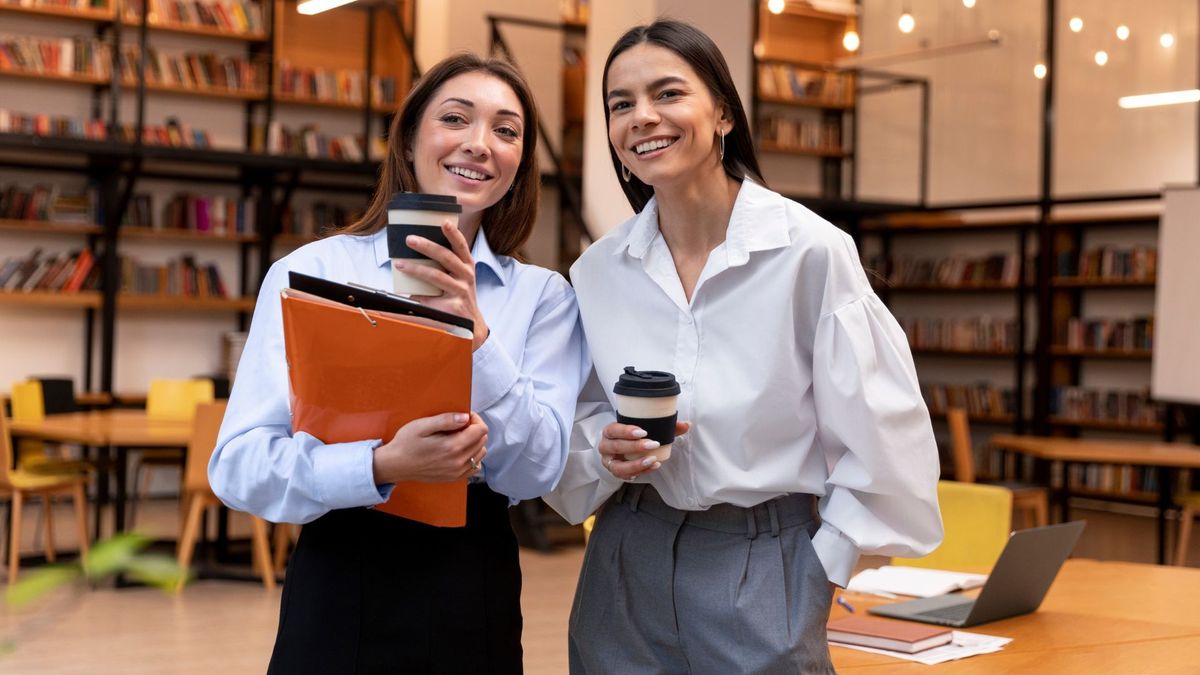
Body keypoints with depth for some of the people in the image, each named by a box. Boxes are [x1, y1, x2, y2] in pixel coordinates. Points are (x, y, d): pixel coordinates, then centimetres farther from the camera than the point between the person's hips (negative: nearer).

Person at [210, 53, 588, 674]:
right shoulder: (312, 270, -4)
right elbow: (238, 465, -10)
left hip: (476, 601, 2)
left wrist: (472, 333, -22)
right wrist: (382, 465, -27)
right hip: (340, 596, -2)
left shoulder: (542, 296, 2)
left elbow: (538, 470, -8)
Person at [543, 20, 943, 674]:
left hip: (761, 575, -3)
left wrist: (825, 564, -5)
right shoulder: (598, 270, 0)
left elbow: (880, 440, -8)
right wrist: (604, 451, -10)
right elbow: (578, 422, 10)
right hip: (626, 564, 4)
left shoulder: (810, 250, -12)